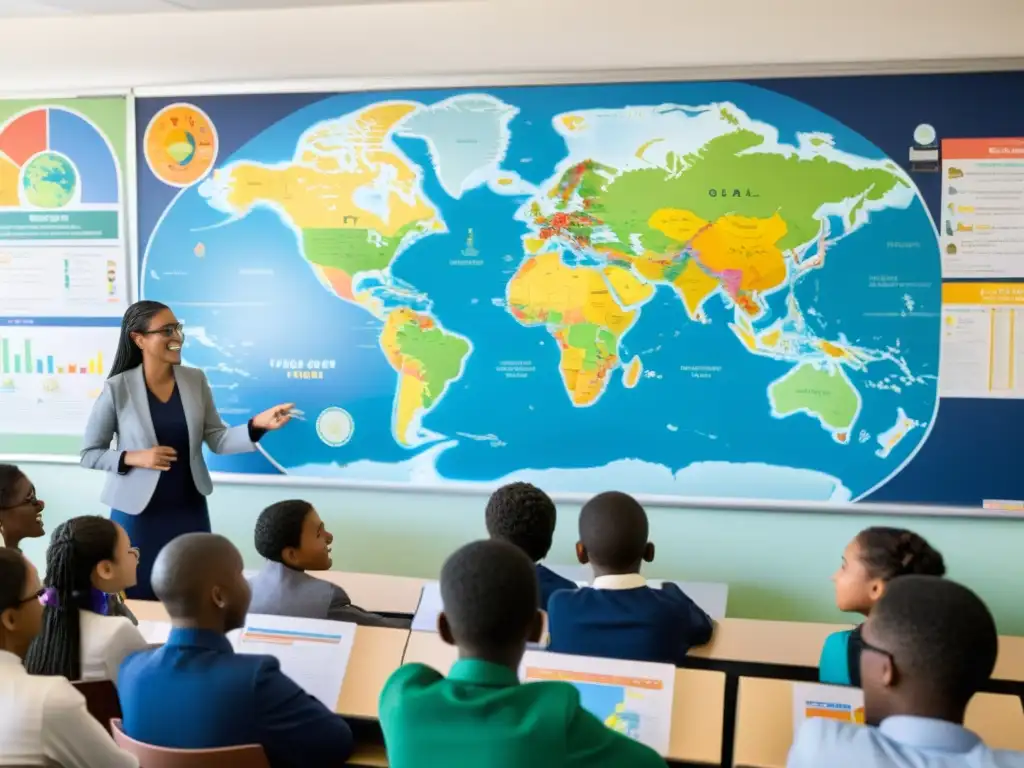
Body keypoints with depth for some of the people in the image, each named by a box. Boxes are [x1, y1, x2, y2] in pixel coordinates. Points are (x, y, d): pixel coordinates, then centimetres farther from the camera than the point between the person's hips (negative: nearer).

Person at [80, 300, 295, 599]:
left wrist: (257, 424, -17)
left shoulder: (196, 380, 0)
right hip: (138, 514, -3)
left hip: (190, 511, 3)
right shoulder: (117, 388, -10)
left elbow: (217, 440, -1)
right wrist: (133, 458, -19)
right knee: (139, 599, 9)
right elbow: (89, 454, -3)